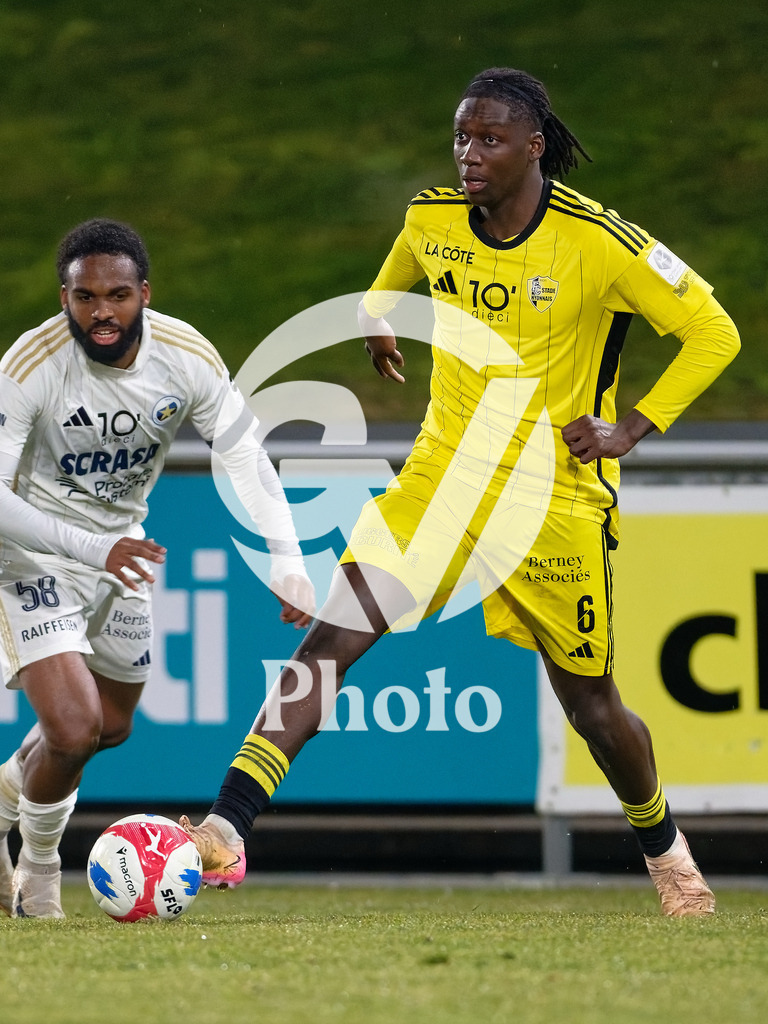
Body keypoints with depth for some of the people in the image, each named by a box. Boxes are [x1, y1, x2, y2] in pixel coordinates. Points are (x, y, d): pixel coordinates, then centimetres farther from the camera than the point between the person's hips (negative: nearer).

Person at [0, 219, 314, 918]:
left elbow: (246, 459, -8)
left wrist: (288, 564, -20)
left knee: (112, 727, 20)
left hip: (121, 547, 6)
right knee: (73, 728, -19)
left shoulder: (187, 357, -17)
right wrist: (93, 549, -40)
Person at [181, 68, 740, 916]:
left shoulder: (599, 243, -16)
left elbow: (713, 334, -8)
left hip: (556, 501, -3)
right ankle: (224, 833, -23)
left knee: (591, 707, 8)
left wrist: (633, 429, -12)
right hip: (440, 479, 3)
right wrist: (375, 315, 16)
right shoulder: (431, 219, -2)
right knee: (329, 639, -16)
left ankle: (662, 847, 38)